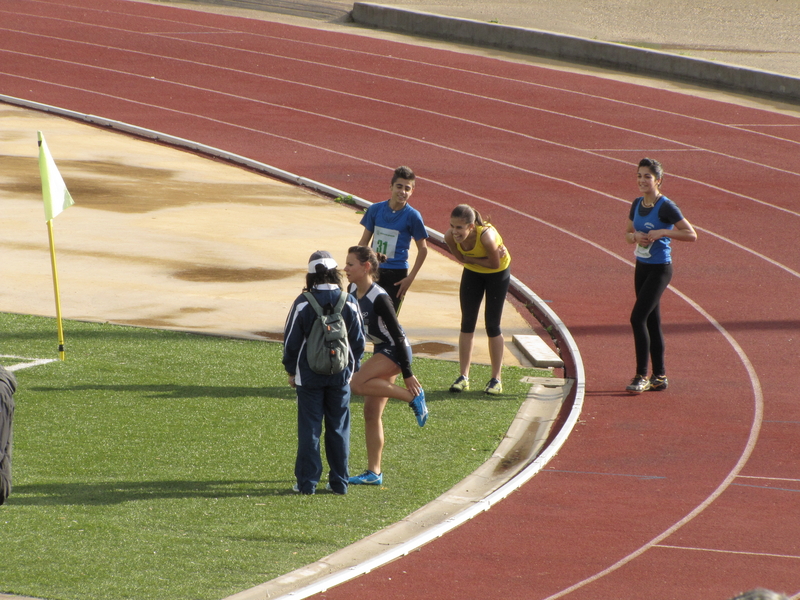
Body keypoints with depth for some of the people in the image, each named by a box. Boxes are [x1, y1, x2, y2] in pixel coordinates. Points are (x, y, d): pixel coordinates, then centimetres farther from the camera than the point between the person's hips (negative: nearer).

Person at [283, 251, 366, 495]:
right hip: (341, 374, 2)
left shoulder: (303, 303, -10)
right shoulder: (349, 303, -4)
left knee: (309, 429, 3)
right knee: (338, 428, 9)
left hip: (309, 375, -2)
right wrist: (352, 369, 17)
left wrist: (291, 371, 10)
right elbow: (359, 340, 4)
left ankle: (307, 481, 3)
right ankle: (339, 481, 12)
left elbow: (291, 340, -4)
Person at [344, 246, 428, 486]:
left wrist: (407, 374, -21)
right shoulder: (353, 291, 1)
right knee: (371, 414, 6)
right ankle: (374, 473, 11)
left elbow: (397, 335, -22)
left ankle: (413, 396, -13)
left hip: (395, 351, -8)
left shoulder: (379, 299, -24)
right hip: (381, 352, 8)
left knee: (357, 384, -26)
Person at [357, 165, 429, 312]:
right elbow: (364, 242, 9)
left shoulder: (412, 216, -7)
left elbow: (423, 249, -1)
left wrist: (410, 278, -7)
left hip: (396, 274, -3)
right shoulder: (375, 210, 1)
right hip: (372, 271, 3)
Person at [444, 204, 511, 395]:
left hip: (497, 274, -4)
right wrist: (482, 260, -19)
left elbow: (495, 264, -26)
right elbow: (461, 258, -8)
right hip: (472, 273, 4)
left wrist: (471, 259, -21)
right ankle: (464, 377, 9)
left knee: (492, 325, -1)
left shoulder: (486, 236, -40)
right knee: (467, 323, 2)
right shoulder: (450, 237, -26)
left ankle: (496, 379, 11)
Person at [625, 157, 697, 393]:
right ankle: (659, 376, 19)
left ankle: (642, 376, -9)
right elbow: (628, 234, 17)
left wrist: (662, 232, -24)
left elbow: (691, 234, -16)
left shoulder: (666, 207, -15)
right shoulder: (637, 204, 7)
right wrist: (636, 236, -6)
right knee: (651, 322, 11)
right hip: (642, 267, 8)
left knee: (638, 318, -14)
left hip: (659, 269, -8)